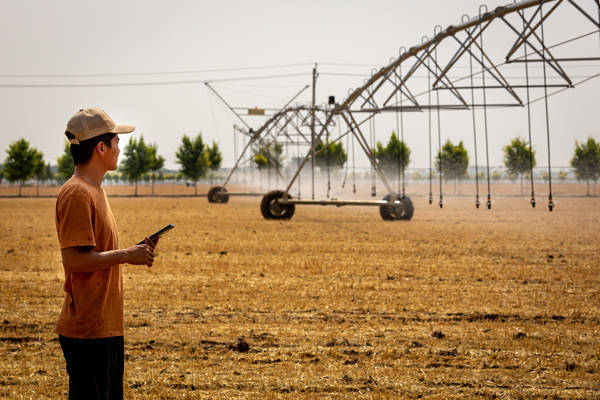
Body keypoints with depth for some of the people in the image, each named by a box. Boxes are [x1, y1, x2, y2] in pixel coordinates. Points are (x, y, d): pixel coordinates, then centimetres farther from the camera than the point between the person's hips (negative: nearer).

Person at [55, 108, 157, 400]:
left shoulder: (94, 191, 16)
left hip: (107, 327, 10)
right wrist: (126, 255, -15)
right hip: (87, 330, -10)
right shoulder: (76, 194, -15)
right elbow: (74, 259, -22)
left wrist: (132, 252, 7)